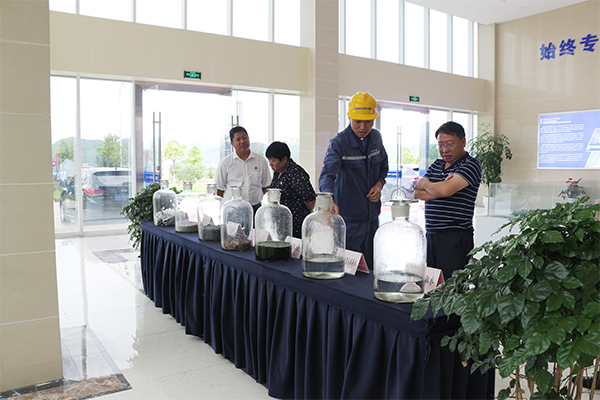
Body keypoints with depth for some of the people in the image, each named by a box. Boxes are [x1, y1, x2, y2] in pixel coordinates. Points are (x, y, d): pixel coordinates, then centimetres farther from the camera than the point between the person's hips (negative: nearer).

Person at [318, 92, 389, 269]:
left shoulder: (376, 138, 5)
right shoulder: (338, 143, -15)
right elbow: (327, 174, -29)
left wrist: (379, 184, -1)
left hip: (372, 214, 6)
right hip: (348, 216, -6)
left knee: (371, 267, 15)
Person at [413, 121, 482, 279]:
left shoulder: (470, 165, -6)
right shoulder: (436, 165, 16)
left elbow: (445, 190, -20)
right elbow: (417, 193, 7)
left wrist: (425, 184, 0)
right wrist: (438, 189, -11)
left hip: (455, 237, -6)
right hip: (431, 235, 7)